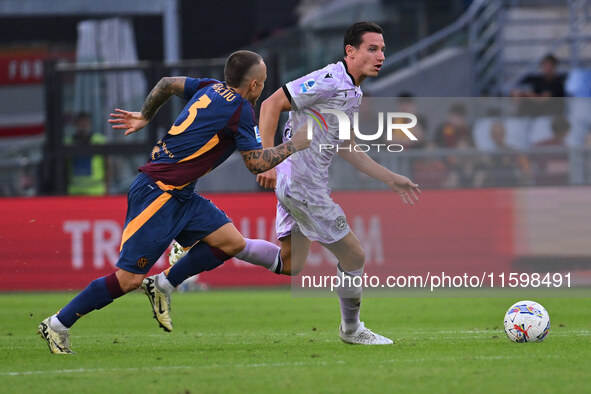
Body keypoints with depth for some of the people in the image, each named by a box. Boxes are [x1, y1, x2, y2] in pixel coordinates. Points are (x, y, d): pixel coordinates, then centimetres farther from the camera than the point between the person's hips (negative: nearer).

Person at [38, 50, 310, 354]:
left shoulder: (211, 89, 11)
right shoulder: (240, 109, -13)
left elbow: (167, 83, 25)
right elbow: (256, 163, -8)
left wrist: (145, 116, 37)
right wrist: (295, 145, 4)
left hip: (181, 195, 10)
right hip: (157, 195, -10)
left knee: (231, 242, 1)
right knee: (129, 279, -8)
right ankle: (58, 325, 1)